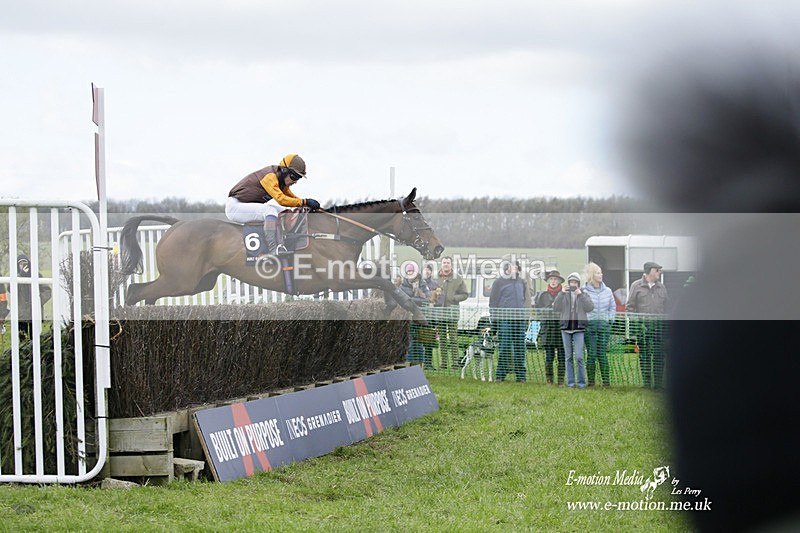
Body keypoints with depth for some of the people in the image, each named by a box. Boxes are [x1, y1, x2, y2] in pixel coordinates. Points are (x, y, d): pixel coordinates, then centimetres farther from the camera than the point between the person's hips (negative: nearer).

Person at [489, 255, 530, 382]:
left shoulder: (522, 282, 16)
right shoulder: (499, 282, 2)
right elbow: (493, 303, 2)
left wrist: (526, 317, 17)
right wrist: (494, 320, -3)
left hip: (520, 319, 4)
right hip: (505, 319, -4)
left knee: (520, 347, 3)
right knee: (504, 347, -6)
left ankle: (521, 374, 7)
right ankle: (500, 374, -2)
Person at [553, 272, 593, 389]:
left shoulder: (583, 295, 7)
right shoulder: (563, 295, 9)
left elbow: (590, 308, -8)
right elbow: (556, 307, -5)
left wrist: (580, 295, -16)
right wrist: (561, 293, -15)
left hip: (578, 328, -2)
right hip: (566, 328, 2)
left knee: (579, 356, -10)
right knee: (568, 357, 4)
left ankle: (581, 382, -3)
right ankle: (570, 382, 8)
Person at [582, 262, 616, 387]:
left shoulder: (607, 291, 10)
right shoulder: (584, 292, -1)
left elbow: (613, 307, 18)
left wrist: (610, 320, 8)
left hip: (604, 325, 2)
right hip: (590, 325, -2)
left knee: (602, 353, -1)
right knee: (591, 353, -4)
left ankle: (606, 380, 3)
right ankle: (590, 380, 3)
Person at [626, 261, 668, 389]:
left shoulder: (661, 287, 15)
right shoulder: (637, 286, 4)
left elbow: (666, 306, 17)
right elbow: (630, 306, 3)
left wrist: (666, 324, 9)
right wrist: (634, 324, -6)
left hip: (659, 325, 3)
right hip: (642, 325, -3)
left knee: (659, 355, -1)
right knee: (644, 355, 1)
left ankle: (658, 382, 2)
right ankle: (646, 381, 6)